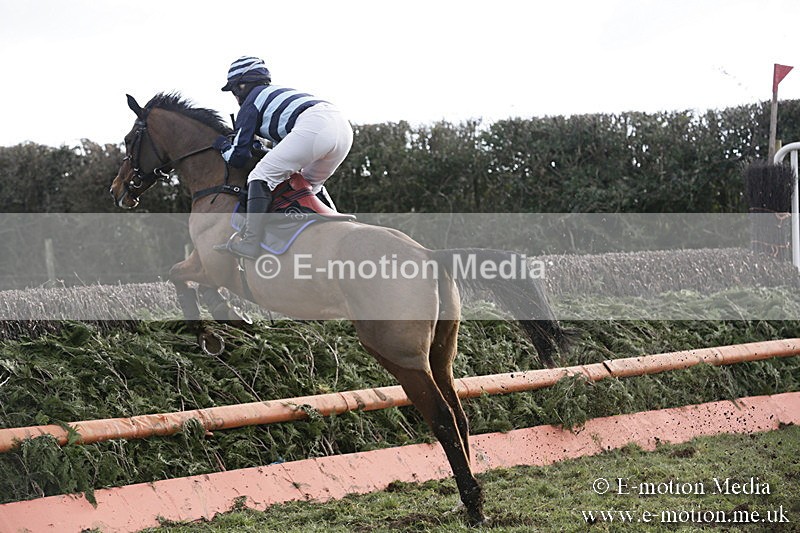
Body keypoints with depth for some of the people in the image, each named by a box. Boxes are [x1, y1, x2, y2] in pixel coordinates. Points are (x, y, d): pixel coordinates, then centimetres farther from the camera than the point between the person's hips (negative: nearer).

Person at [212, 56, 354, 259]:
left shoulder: (251, 103, 16)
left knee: (261, 177, -4)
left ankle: (251, 241, -20)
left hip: (313, 127, -8)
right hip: (343, 127, 8)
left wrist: (223, 145, 33)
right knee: (310, 185, 29)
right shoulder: (279, 92, 39)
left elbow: (238, 157, 15)